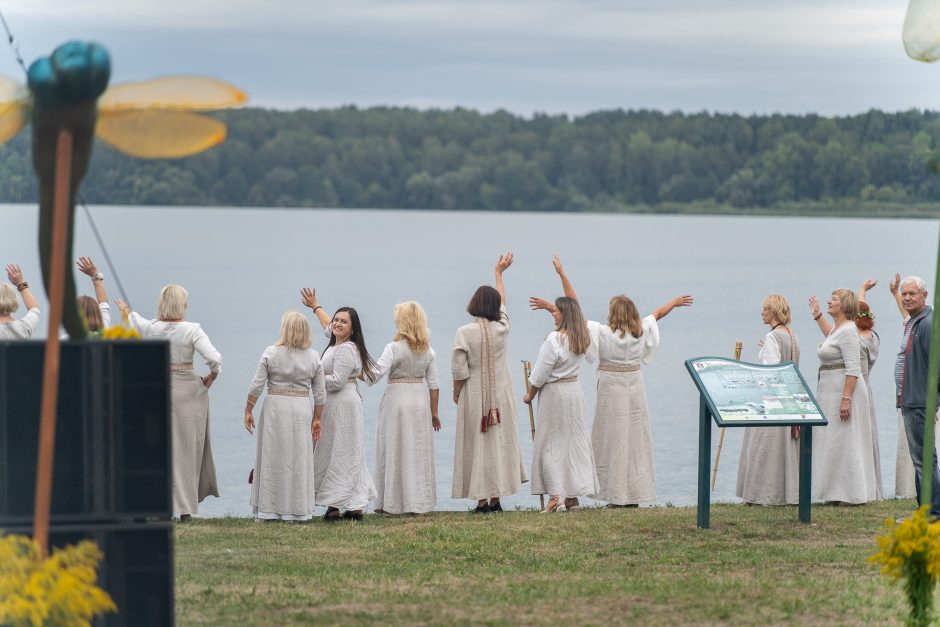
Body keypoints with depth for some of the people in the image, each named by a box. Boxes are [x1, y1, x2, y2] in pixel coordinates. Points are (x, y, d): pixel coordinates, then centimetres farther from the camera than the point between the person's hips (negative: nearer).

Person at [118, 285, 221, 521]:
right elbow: (214, 359, -21)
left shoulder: (151, 328, -1)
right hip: (189, 390, -2)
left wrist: (127, 312, 47)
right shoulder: (192, 330, -11)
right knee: (187, 449, 5)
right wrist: (211, 377, 1)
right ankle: (186, 509, 7)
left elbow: (135, 321, 24)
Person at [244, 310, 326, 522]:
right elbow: (320, 393, 5)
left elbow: (256, 386, -6)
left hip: (275, 406, -2)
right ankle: (297, 511, 8)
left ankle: (269, 510, 6)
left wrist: (248, 411, 3)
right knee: (299, 459, 7)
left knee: (272, 458, 5)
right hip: (302, 409, 2)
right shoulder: (313, 357, 2)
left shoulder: (271, 353, -6)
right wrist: (317, 419, 13)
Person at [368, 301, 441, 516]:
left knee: (395, 451, 3)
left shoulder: (394, 348, -13)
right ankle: (419, 502, 11)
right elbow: (433, 384, 5)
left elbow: (376, 373, -23)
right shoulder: (428, 351, 3)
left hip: (397, 398, -4)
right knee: (419, 453, 9)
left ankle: (392, 503, 4)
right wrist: (434, 412, 12)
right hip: (420, 401, 4)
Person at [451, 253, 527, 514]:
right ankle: (496, 498, 10)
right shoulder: (502, 329, -3)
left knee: (477, 443, 2)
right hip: (500, 394, 3)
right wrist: (499, 273, 29)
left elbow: (459, 370, -11)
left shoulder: (465, 333, -13)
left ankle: (482, 499, 0)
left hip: (474, 395, -3)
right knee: (499, 441, 9)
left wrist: (456, 393, 6)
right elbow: (502, 302, 17)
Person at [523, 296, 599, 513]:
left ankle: (555, 495, -9)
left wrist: (530, 395, -1)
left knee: (551, 443, -1)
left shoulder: (554, 339, -20)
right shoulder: (582, 338, 1)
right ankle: (573, 496, 12)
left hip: (554, 393, -7)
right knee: (575, 441, 10)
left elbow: (540, 375, -15)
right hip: (575, 391, 7)